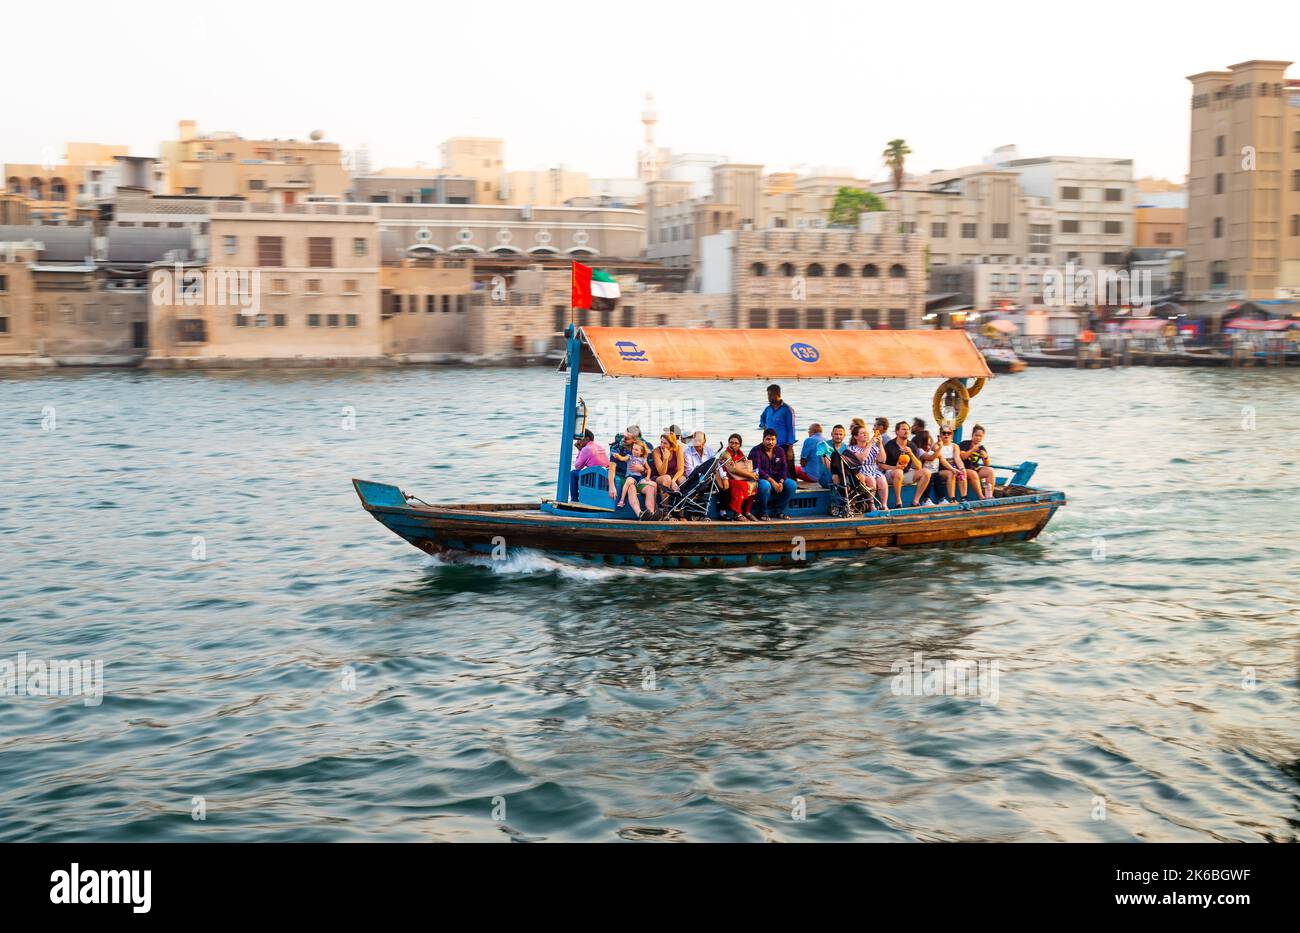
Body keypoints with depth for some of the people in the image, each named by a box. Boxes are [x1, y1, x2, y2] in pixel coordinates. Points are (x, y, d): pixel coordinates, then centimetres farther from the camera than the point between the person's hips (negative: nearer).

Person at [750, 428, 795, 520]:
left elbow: (784, 468, 2)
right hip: (761, 479, -6)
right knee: (765, 485, -39)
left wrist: (781, 482, -18)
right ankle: (763, 513, -19)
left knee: (792, 484, -18)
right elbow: (757, 470, -20)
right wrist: (772, 481, -28)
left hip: (777, 480, 6)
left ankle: (777, 511, -6)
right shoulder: (756, 451, -9)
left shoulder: (779, 451, 9)